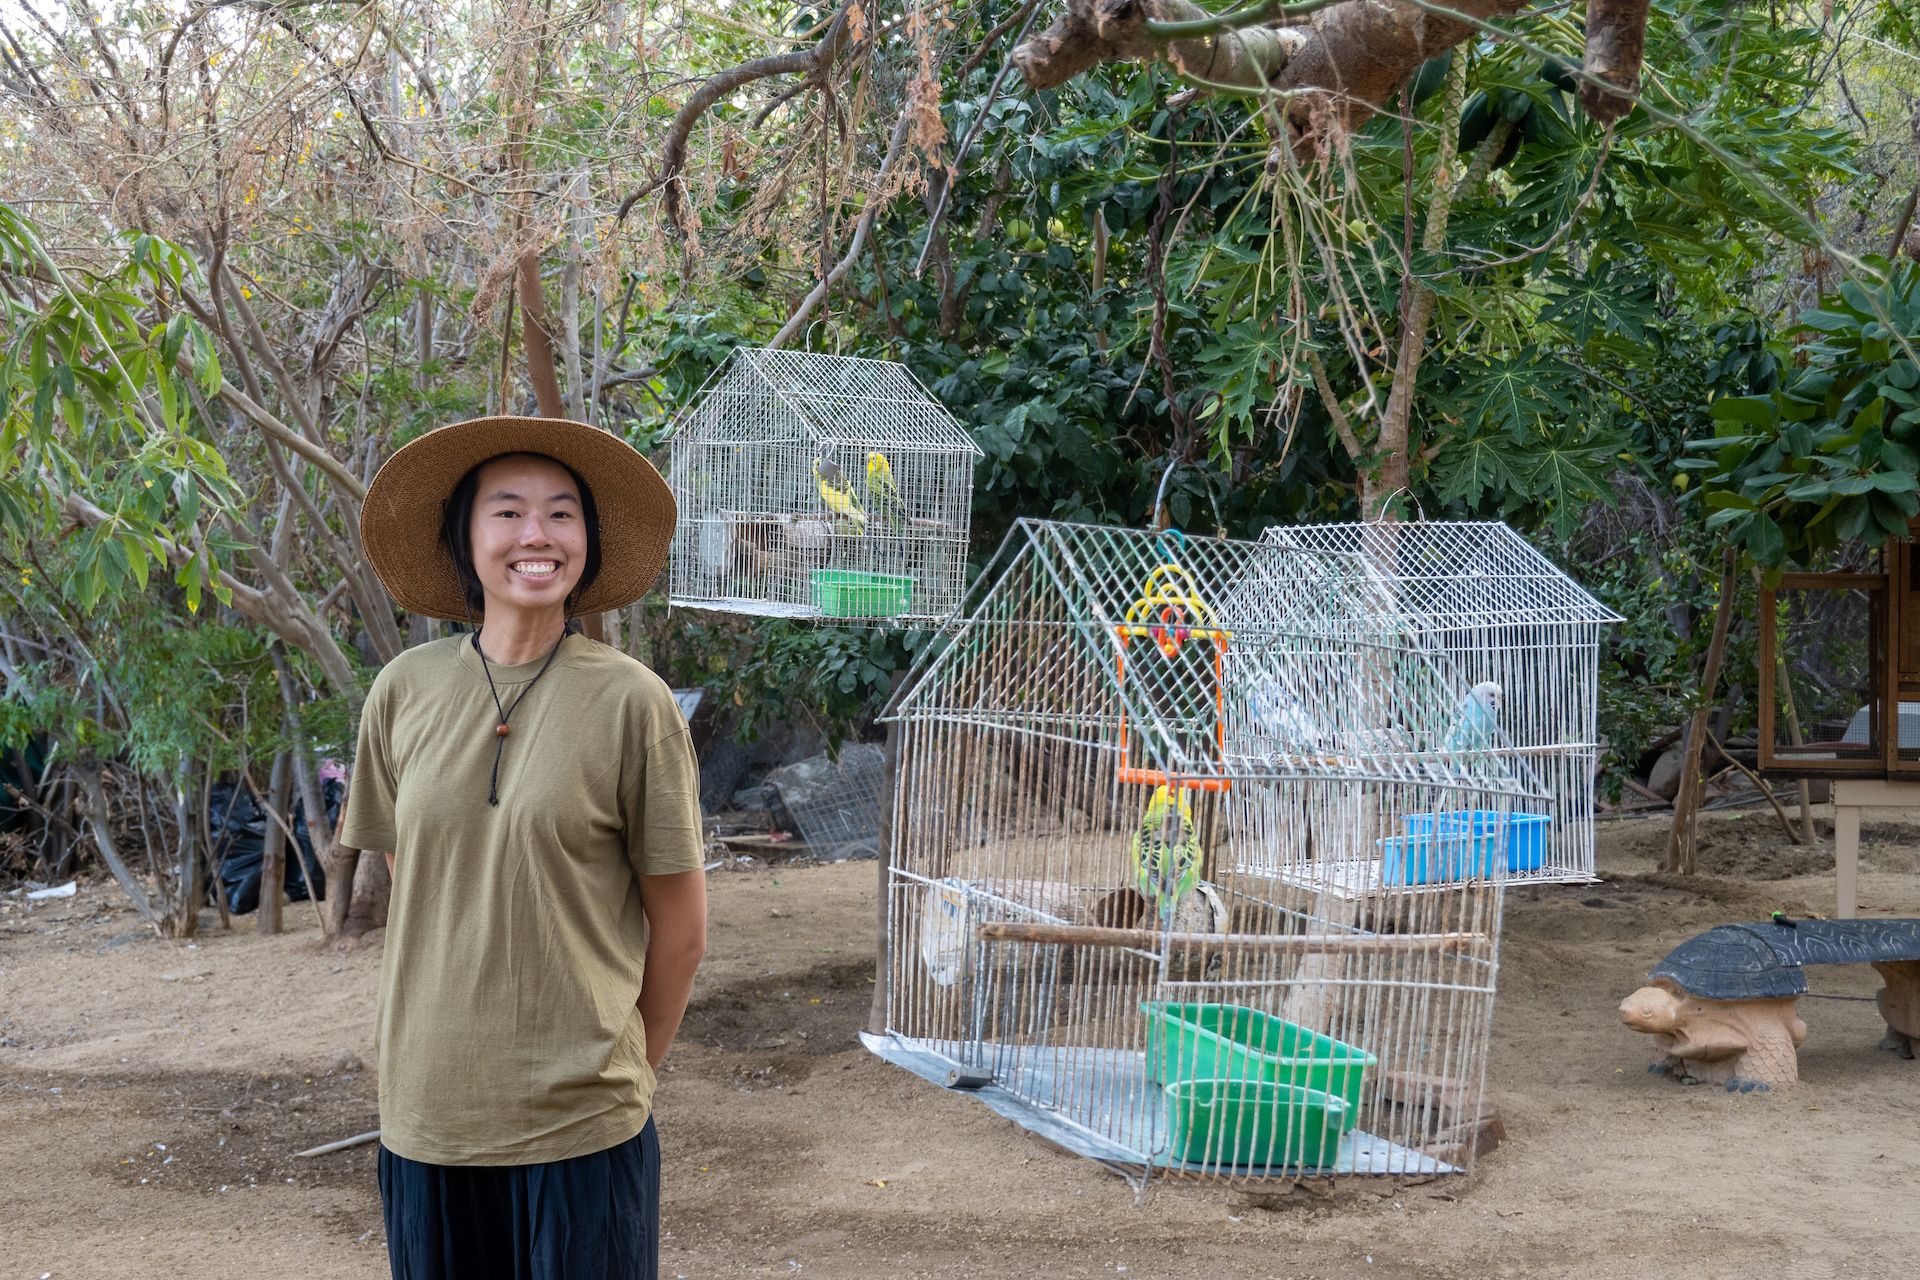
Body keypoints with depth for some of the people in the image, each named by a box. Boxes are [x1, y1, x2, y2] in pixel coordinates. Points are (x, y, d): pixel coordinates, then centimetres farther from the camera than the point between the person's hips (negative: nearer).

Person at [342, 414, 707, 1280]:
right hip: (426, 1108, 3)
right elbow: (406, 878, 12)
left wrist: (625, 1067, 7)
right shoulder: (405, 691, 1)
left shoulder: (630, 702, -8)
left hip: (581, 1121, -3)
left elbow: (679, 921, -1)